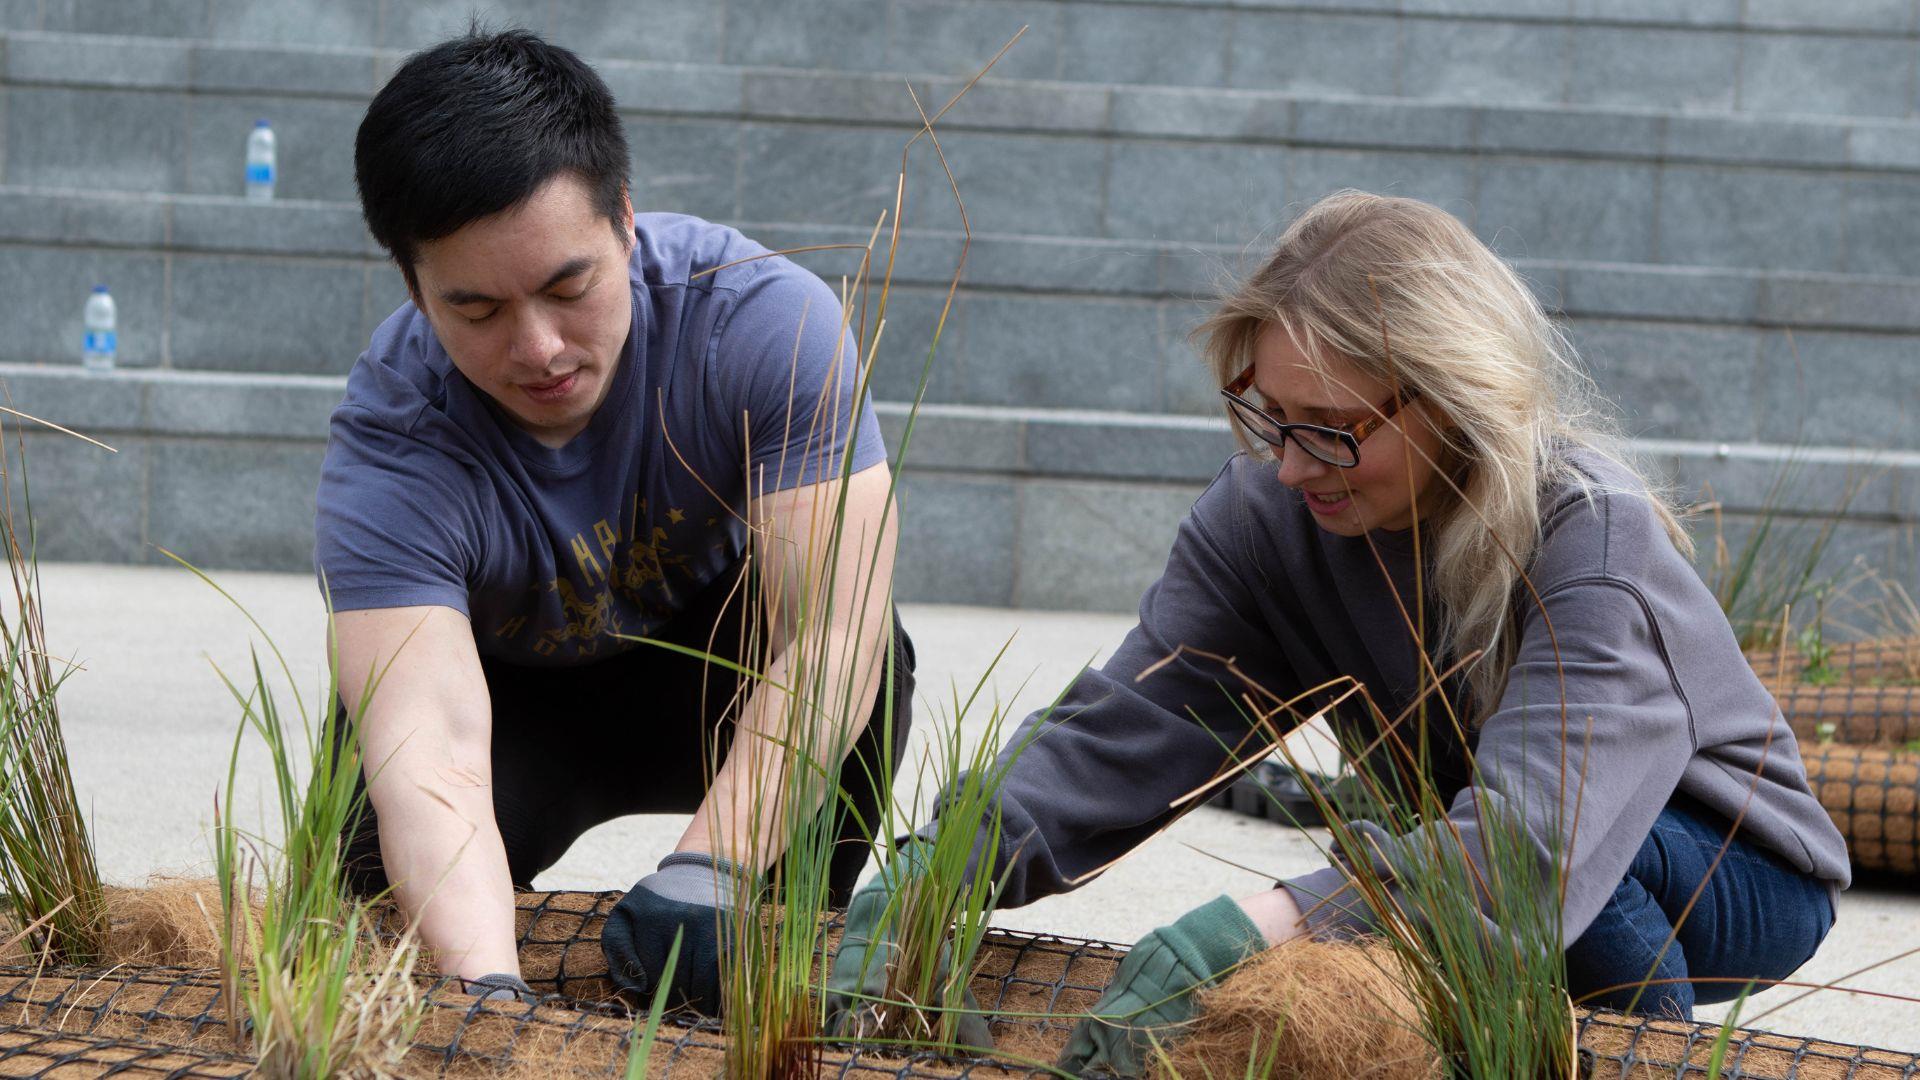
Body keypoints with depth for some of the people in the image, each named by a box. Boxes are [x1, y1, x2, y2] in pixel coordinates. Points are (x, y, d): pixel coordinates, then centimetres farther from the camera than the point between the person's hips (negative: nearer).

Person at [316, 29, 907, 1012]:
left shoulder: (768, 320, -31)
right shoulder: (387, 455, -31)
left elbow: (828, 636, -38)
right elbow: (431, 755, -44)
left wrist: (705, 872, -51)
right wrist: (483, 985, -62)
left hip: (724, 689, 0)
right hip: (515, 700, 0)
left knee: (860, 653, -34)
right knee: (378, 864, -29)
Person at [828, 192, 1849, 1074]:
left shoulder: (1593, 534, -32)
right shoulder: (1266, 513, -15)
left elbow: (1532, 833, -47)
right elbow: (1120, 729, -24)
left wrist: (1257, 927, -59)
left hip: (1737, 874, -5)